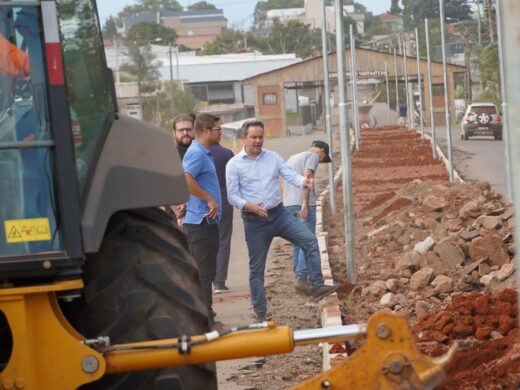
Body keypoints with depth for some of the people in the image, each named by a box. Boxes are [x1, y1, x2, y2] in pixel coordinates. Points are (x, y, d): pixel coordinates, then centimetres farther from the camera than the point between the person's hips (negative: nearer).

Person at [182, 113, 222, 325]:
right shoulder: (196, 153, -15)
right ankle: (206, 321, -5)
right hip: (201, 222, -10)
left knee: (205, 272, 14)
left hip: (206, 222, 10)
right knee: (203, 273, -7)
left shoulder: (203, 153, 18)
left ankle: (206, 318, 19)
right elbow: (185, 180, -29)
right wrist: (209, 200, -22)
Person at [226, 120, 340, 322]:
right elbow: (232, 195, -7)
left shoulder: (273, 157, 6)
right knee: (256, 268, 4)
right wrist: (248, 206, -25)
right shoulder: (234, 164, -4)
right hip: (255, 221, -3)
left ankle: (317, 286, -9)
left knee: (310, 240, -13)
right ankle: (260, 312, 13)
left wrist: (304, 181, -28)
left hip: (279, 214, 3)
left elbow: (290, 175, -5)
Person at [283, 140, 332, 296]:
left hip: (288, 205, 8)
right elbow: (306, 177, -13)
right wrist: (305, 204, -18)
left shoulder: (292, 158, 26)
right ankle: (301, 278, -17)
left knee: (297, 244, 11)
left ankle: (298, 278, 9)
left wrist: (287, 206, 18)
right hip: (303, 204, -8)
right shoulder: (313, 156, 2)